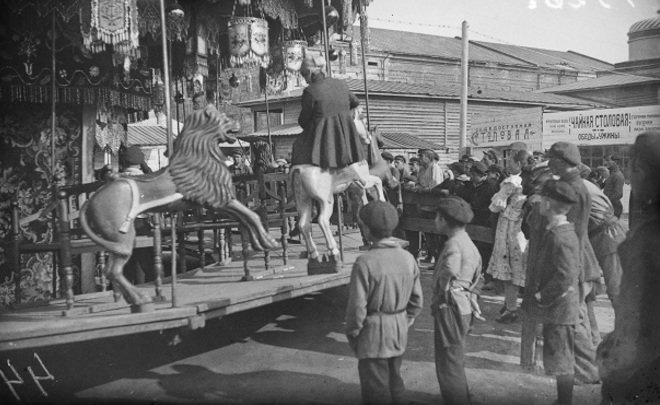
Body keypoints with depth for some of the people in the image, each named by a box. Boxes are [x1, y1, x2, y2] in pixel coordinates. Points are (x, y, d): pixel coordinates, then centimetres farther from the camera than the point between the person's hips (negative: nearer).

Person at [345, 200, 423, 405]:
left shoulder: (365, 262, -22)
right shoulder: (408, 258, -4)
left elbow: (357, 307, -19)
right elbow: (416, 300, 4)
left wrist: (352, 334, -4)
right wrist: (404, 323, 16)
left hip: (373, 335, -6)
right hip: (400, 332, 6)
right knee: (395, 382, 23)